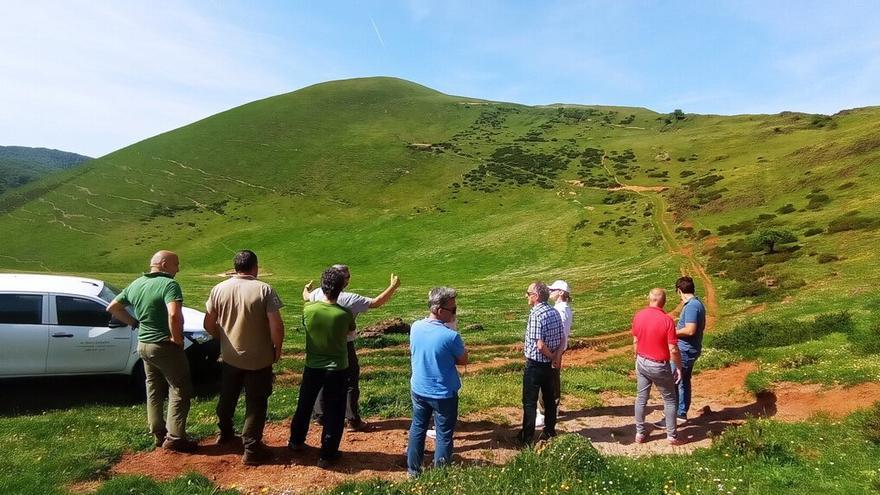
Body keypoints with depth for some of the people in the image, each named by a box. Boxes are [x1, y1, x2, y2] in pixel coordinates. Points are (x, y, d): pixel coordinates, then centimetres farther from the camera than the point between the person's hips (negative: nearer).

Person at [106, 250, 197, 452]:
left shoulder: (135, 284, 7)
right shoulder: (169, 284, -19)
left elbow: (112, 307, 17)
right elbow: (174, 315, -34)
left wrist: (134, 323, 16)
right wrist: (177, 339, -20)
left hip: (144, 344, 8)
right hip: (165, 346, -8)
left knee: (154, 390, 19)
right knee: (180, 391, 3)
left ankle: (159, 434, 28)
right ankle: (175, 437, 4)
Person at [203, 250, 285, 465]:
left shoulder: (219, 289, -4)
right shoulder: (264, 290, -16)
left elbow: (209, 324, 2)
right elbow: (276, 326, -20)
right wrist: (277, 350, -5)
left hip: (230, 356, 4)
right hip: (259, 359, -4)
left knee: (227, 397, 24)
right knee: (256, 403, 8)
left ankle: (225, 433, 44)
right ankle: (251, 449, 14)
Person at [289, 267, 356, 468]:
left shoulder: (308, 309, -14)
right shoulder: (345, 314, -18)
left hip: (313, 366, 3)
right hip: (337, 369, -3)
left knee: (304, 405, 23)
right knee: (333, 412, 10)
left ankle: (296, 441, 42)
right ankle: (327, 455, 17)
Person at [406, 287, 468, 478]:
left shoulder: (415, 327, -9)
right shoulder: (450, 336, -26)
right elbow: (463, 361, -10)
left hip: (418, 389, 5)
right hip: (443, 394, -5)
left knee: (417, 428, 22)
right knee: (444, 435, 12)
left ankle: (413, 469, 34)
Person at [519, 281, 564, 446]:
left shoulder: (536, 314, -22)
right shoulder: (554, 312, 2)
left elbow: (540, 345, -25)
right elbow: (561, 340, 5)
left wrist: (552, 357, -9)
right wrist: (556, 357, -3)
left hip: (534, 364, -7)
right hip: (549, 364, 8)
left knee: (529, 402, 4)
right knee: (549, 398, 17)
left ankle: (527, 438, 13)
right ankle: (549, 432, 29)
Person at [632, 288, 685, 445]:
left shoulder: (638, 316, -5)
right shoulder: (667, 320, -20)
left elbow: (635, 341, 5)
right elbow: (673, 350, -18)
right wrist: (679, 367, -4)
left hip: (642, 362, 4)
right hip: (659, 366, -4)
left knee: (641, 399, 13)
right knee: (669, 400, 13)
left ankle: (640, 433, 21)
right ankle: (672, 436, 19)